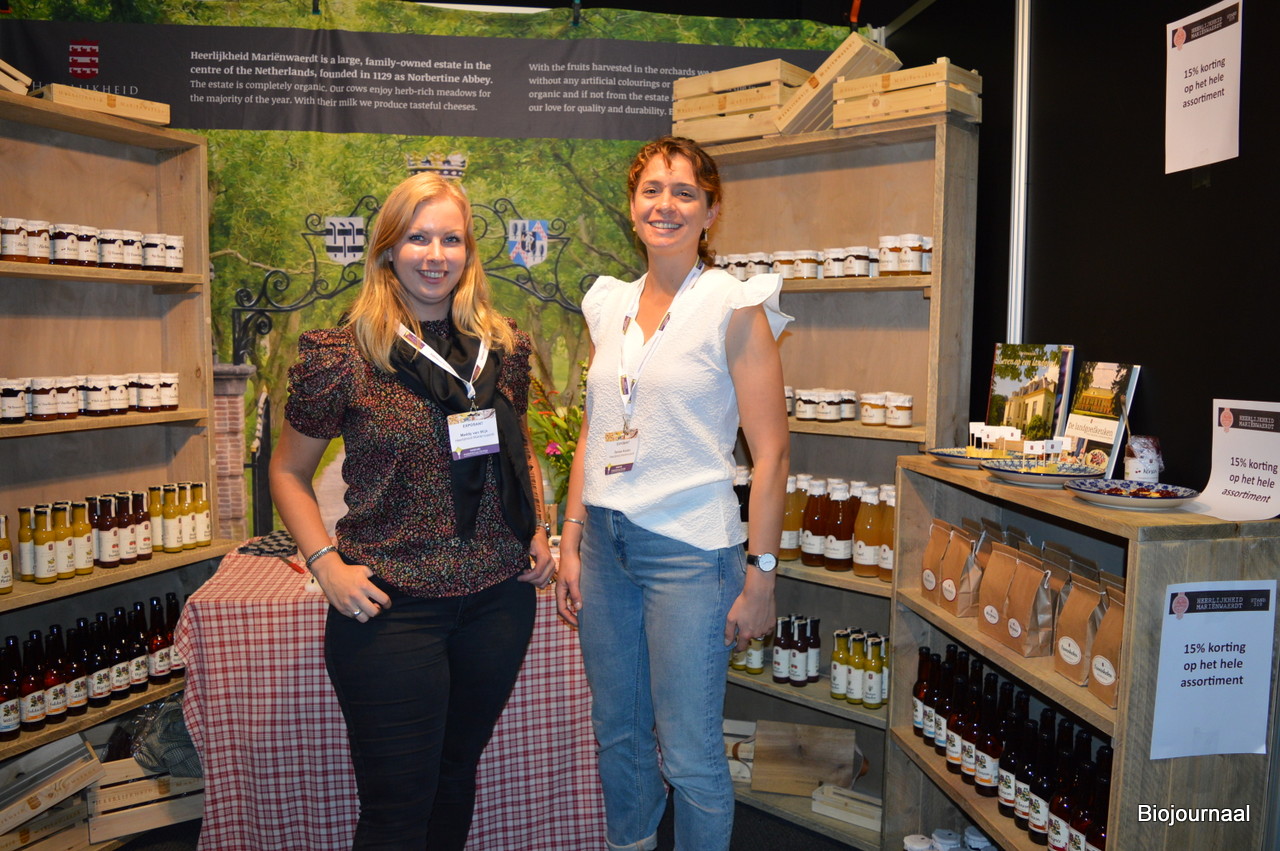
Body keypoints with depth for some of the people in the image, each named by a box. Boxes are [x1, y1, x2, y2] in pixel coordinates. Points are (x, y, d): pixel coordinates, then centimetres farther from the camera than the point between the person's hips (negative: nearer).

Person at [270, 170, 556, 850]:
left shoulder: (504, 348, 5)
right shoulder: (344, 356, -8)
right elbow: (288, 472, 2)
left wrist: (537, 529, 7)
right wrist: (325, 564, -9)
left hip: (499, 599, 4)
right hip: (390, 609, -4)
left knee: (458, 769, 21)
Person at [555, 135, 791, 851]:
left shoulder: (735, 307, -7)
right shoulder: (610, 305, 9)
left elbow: (771, 452, -9)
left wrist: (760, 577, -12)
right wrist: (572, 540, 9)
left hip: (690, 547, -5)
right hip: (607, 541, 6)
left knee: (690, 754, 4)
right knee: (617, 733, 18)